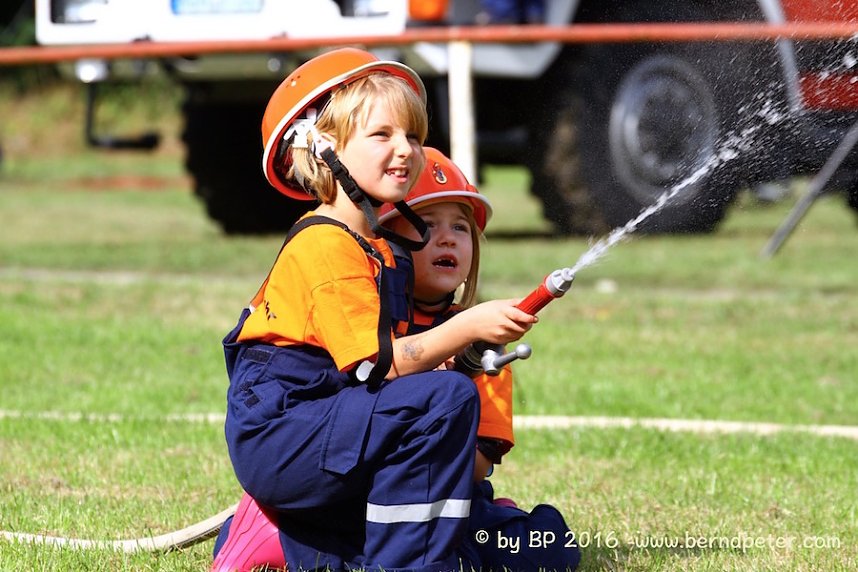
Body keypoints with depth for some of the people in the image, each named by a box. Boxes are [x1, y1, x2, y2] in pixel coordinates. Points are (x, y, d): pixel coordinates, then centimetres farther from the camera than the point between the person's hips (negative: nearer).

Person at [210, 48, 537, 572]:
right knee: (447, 397, -23)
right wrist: (468, 327, -19)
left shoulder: (374, 245, 16)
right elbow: (376, 364, -21)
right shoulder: (327, 245, -16)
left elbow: (371, 365, 14)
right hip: (276, 437, -10)